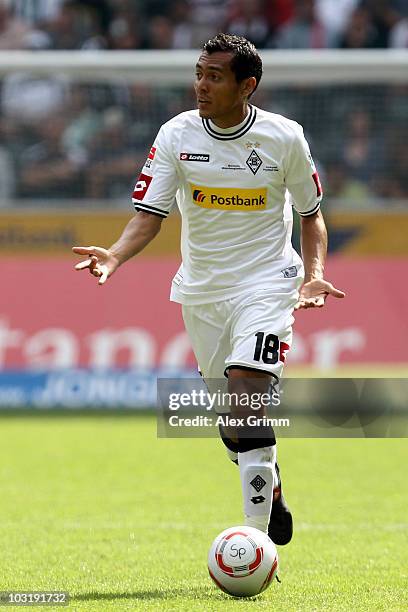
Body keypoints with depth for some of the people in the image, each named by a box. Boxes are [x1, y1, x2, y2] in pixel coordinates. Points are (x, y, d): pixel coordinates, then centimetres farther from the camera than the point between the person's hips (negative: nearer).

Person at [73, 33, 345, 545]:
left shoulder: (285, 137, -7)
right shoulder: (177, 135, -5)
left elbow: (311, 215, 6)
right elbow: (149, 215, -7)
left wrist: (315, 275, -9)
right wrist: (116, 255, -26)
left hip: (266, 282, -3)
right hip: (201, 287, 3)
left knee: (245, 393, -21)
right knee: (227, 414, 8)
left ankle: (258, 537, -18)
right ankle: (270, 495, 37)